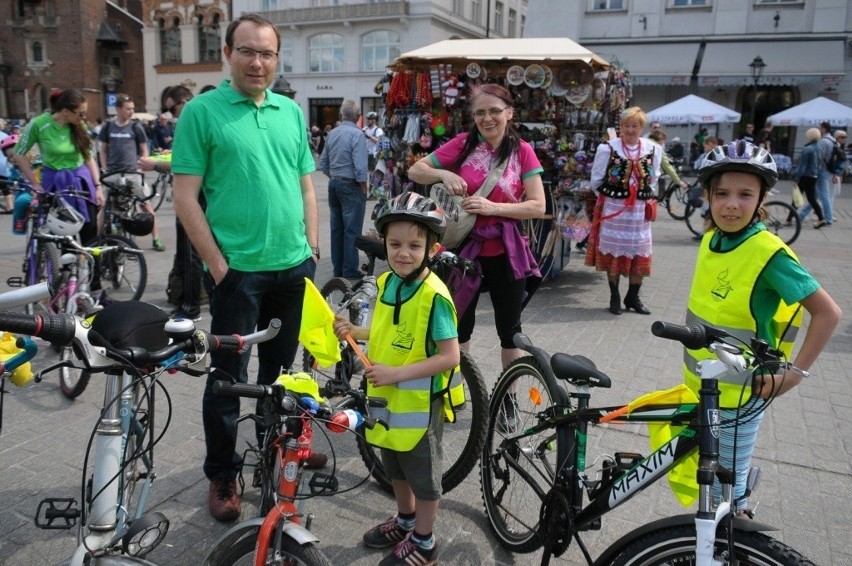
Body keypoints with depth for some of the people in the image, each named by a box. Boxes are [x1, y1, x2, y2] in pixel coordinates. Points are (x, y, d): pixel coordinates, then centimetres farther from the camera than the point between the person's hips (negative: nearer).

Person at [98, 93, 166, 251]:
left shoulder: (136, 127, 1)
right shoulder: (108, 126, 5)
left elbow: (144, 150, 7)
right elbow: (103, 149, 12)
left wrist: (141, 168, -2)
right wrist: (105, 169, 5)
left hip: (133, 172, -2)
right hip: (112, 173, 2)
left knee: (146, 203, -3)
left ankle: (156, 238, 3)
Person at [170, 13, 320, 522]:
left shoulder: (291, 112, 10)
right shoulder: (203, 111, -4)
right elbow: (186, 198, -8)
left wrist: (313, 248, 6)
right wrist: (218, 265, -12)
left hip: (295, 266, 5)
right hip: (238, 269, -4)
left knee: (282, 368, 18)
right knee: (228, 376, 7)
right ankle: (222, 475, 23)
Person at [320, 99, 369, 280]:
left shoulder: (332, 134, 7)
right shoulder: (357, 134, -14)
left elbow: (323, 163, 10)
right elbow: (360, 167, -18)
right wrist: (364, 190, -7)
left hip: (334, 184, 7)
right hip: (351, 186, -7)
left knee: (336, 228, 11)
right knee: (352, 230, -1)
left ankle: (338, 269, 19)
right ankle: (350, 271, 2)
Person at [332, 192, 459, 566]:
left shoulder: (434, 296, -24)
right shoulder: (386, 283, 0)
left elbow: (450, 357, -24)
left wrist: (396, 373, -28)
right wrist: (355, 332, -3)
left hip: (419, 403, -7)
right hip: (387, 399, 8)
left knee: (423, 475, 12)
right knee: (395, 467, 25)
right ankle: (405, 520, 49)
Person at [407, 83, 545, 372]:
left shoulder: (522, 151, -5)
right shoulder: (463, 144, -3)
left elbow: (538, 206, -10)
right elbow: (415, 171, 1)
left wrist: (493, 208, -22)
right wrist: (443, 174, -19)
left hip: (505, 253, 0)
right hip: (465, 248, 1)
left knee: (509, 328, 12)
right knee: (460, 326, 14)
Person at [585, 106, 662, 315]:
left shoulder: (653, 149, 2)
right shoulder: (607, 148, -8)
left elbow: (654, 178, 15)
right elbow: (596, 180, 0)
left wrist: (645, 197, 10)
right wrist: (609, 197, 5)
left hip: (639, 209, 3)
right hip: (613, 208, -3)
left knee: (640, 254, 6)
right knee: (613, 251, 5)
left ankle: (633, 297, 23)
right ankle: (614, 298, 19)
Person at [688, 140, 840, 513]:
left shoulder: (770, 254, -21)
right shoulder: (711, 239, 0)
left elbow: (828, 313, -17)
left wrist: (796, 373, -17)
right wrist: (697, 352, 11)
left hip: (738, 395, -7)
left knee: (727, 492, 8)